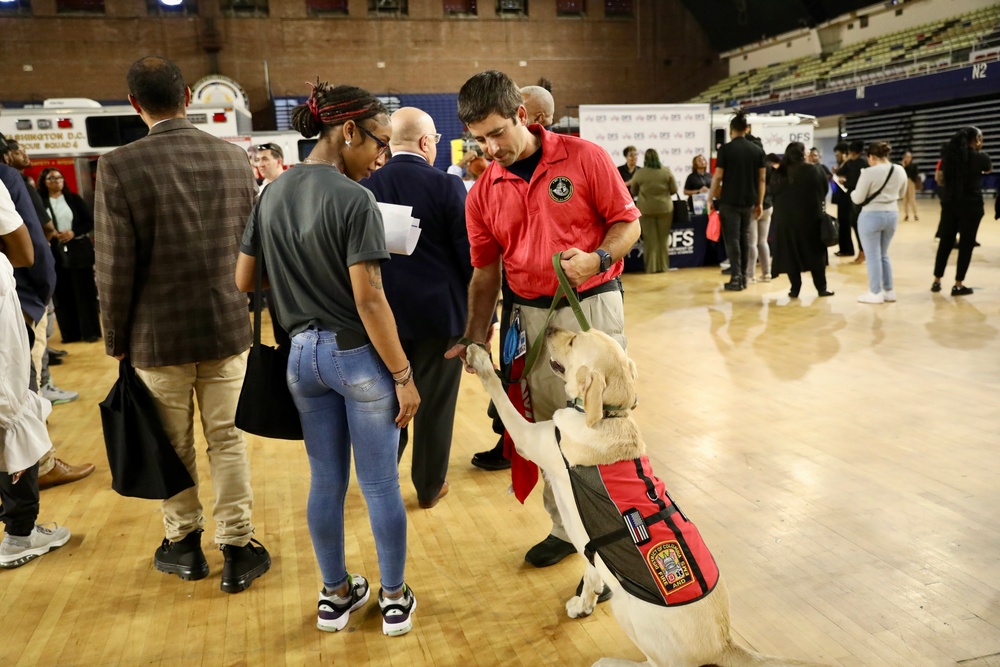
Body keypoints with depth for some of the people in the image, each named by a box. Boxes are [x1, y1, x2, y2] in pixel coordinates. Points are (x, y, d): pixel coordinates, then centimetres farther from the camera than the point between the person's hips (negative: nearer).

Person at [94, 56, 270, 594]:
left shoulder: (119, 167, -13)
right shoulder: (235, 157, -3)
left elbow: (115, 267, -11)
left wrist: (117, 341, 2)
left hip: (158, 334, -2)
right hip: (227, 327, 3)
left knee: (173, 447, 14)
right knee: (227, 441, 12)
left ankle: (184, 545, 31)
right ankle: (237, 551, 19)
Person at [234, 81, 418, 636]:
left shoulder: (272, 194, 4)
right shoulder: (354, 200, -17)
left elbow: (242, 281, 7)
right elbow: (369, 300, -21)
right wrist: (403, 375, -14)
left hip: (303, 355, 6)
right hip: (358, 355, -6)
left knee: (325, 482, 17)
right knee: (380, 485, 8)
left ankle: (335, 595, 31)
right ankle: (395, 599, 23)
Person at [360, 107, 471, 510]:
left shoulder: (365, 188, -3)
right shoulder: (446, 186, -11)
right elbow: (470, 257, -10)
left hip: (385, 313, 3)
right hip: (440, 313, -3)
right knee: (435, 402, 10)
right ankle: (429, 486, 23)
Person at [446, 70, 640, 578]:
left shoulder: (584, 157, -6)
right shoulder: (483, 194, 5)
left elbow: (627, 221, -2)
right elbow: (485, 272, 9)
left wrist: (598, 258, -21)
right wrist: (476, 336, 2)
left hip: (592, 306, -4)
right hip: (531, 316, 4)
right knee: (550, 429, 13)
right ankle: (565, 527, 30)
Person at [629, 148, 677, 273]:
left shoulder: (639, 173, -7)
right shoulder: (667, 172, -4)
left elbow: (634, 192, 5)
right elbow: (674, 190, 1)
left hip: (646, 210, -1)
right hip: (665, 208, 1)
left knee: (650, 239, 4)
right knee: (663, 238, 10)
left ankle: (651, 267, 6)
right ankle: (663, 266, 14)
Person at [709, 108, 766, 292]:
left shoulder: (726, 149, -7)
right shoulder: (757, 150, 5)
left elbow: (718, 177, -9)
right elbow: (761, 178, 5)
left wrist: (710, 199, 1)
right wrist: (759, 202, 12)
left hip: (729, 201, -4)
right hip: (749, 201, 4)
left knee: (732, 239, -1)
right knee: (744, 237, 14)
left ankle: (736, 278, -6)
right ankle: (743, 277, 17)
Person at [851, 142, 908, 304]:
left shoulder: (869, 172, -17)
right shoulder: (900, 171, 2)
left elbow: (857, 199, -12)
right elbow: (901, 194, 15)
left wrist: (853, 192, 9)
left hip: (871, 216, -6)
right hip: (892, 215, 6)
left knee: (873, 256, 3)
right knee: (883, 254, 18)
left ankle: (876, 293, 8)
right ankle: (889, 291, 21)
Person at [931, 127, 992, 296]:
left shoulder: (949, 154, 4)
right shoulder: (980, 157, -7)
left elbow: (939, 179, 6)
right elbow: (989, 169, 14)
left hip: (949, 204, 5)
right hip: (971, 205, -5)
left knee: (945, 242, 11)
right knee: (966, 244, 1)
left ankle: (936, 281, 16)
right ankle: (958, 285, 3)